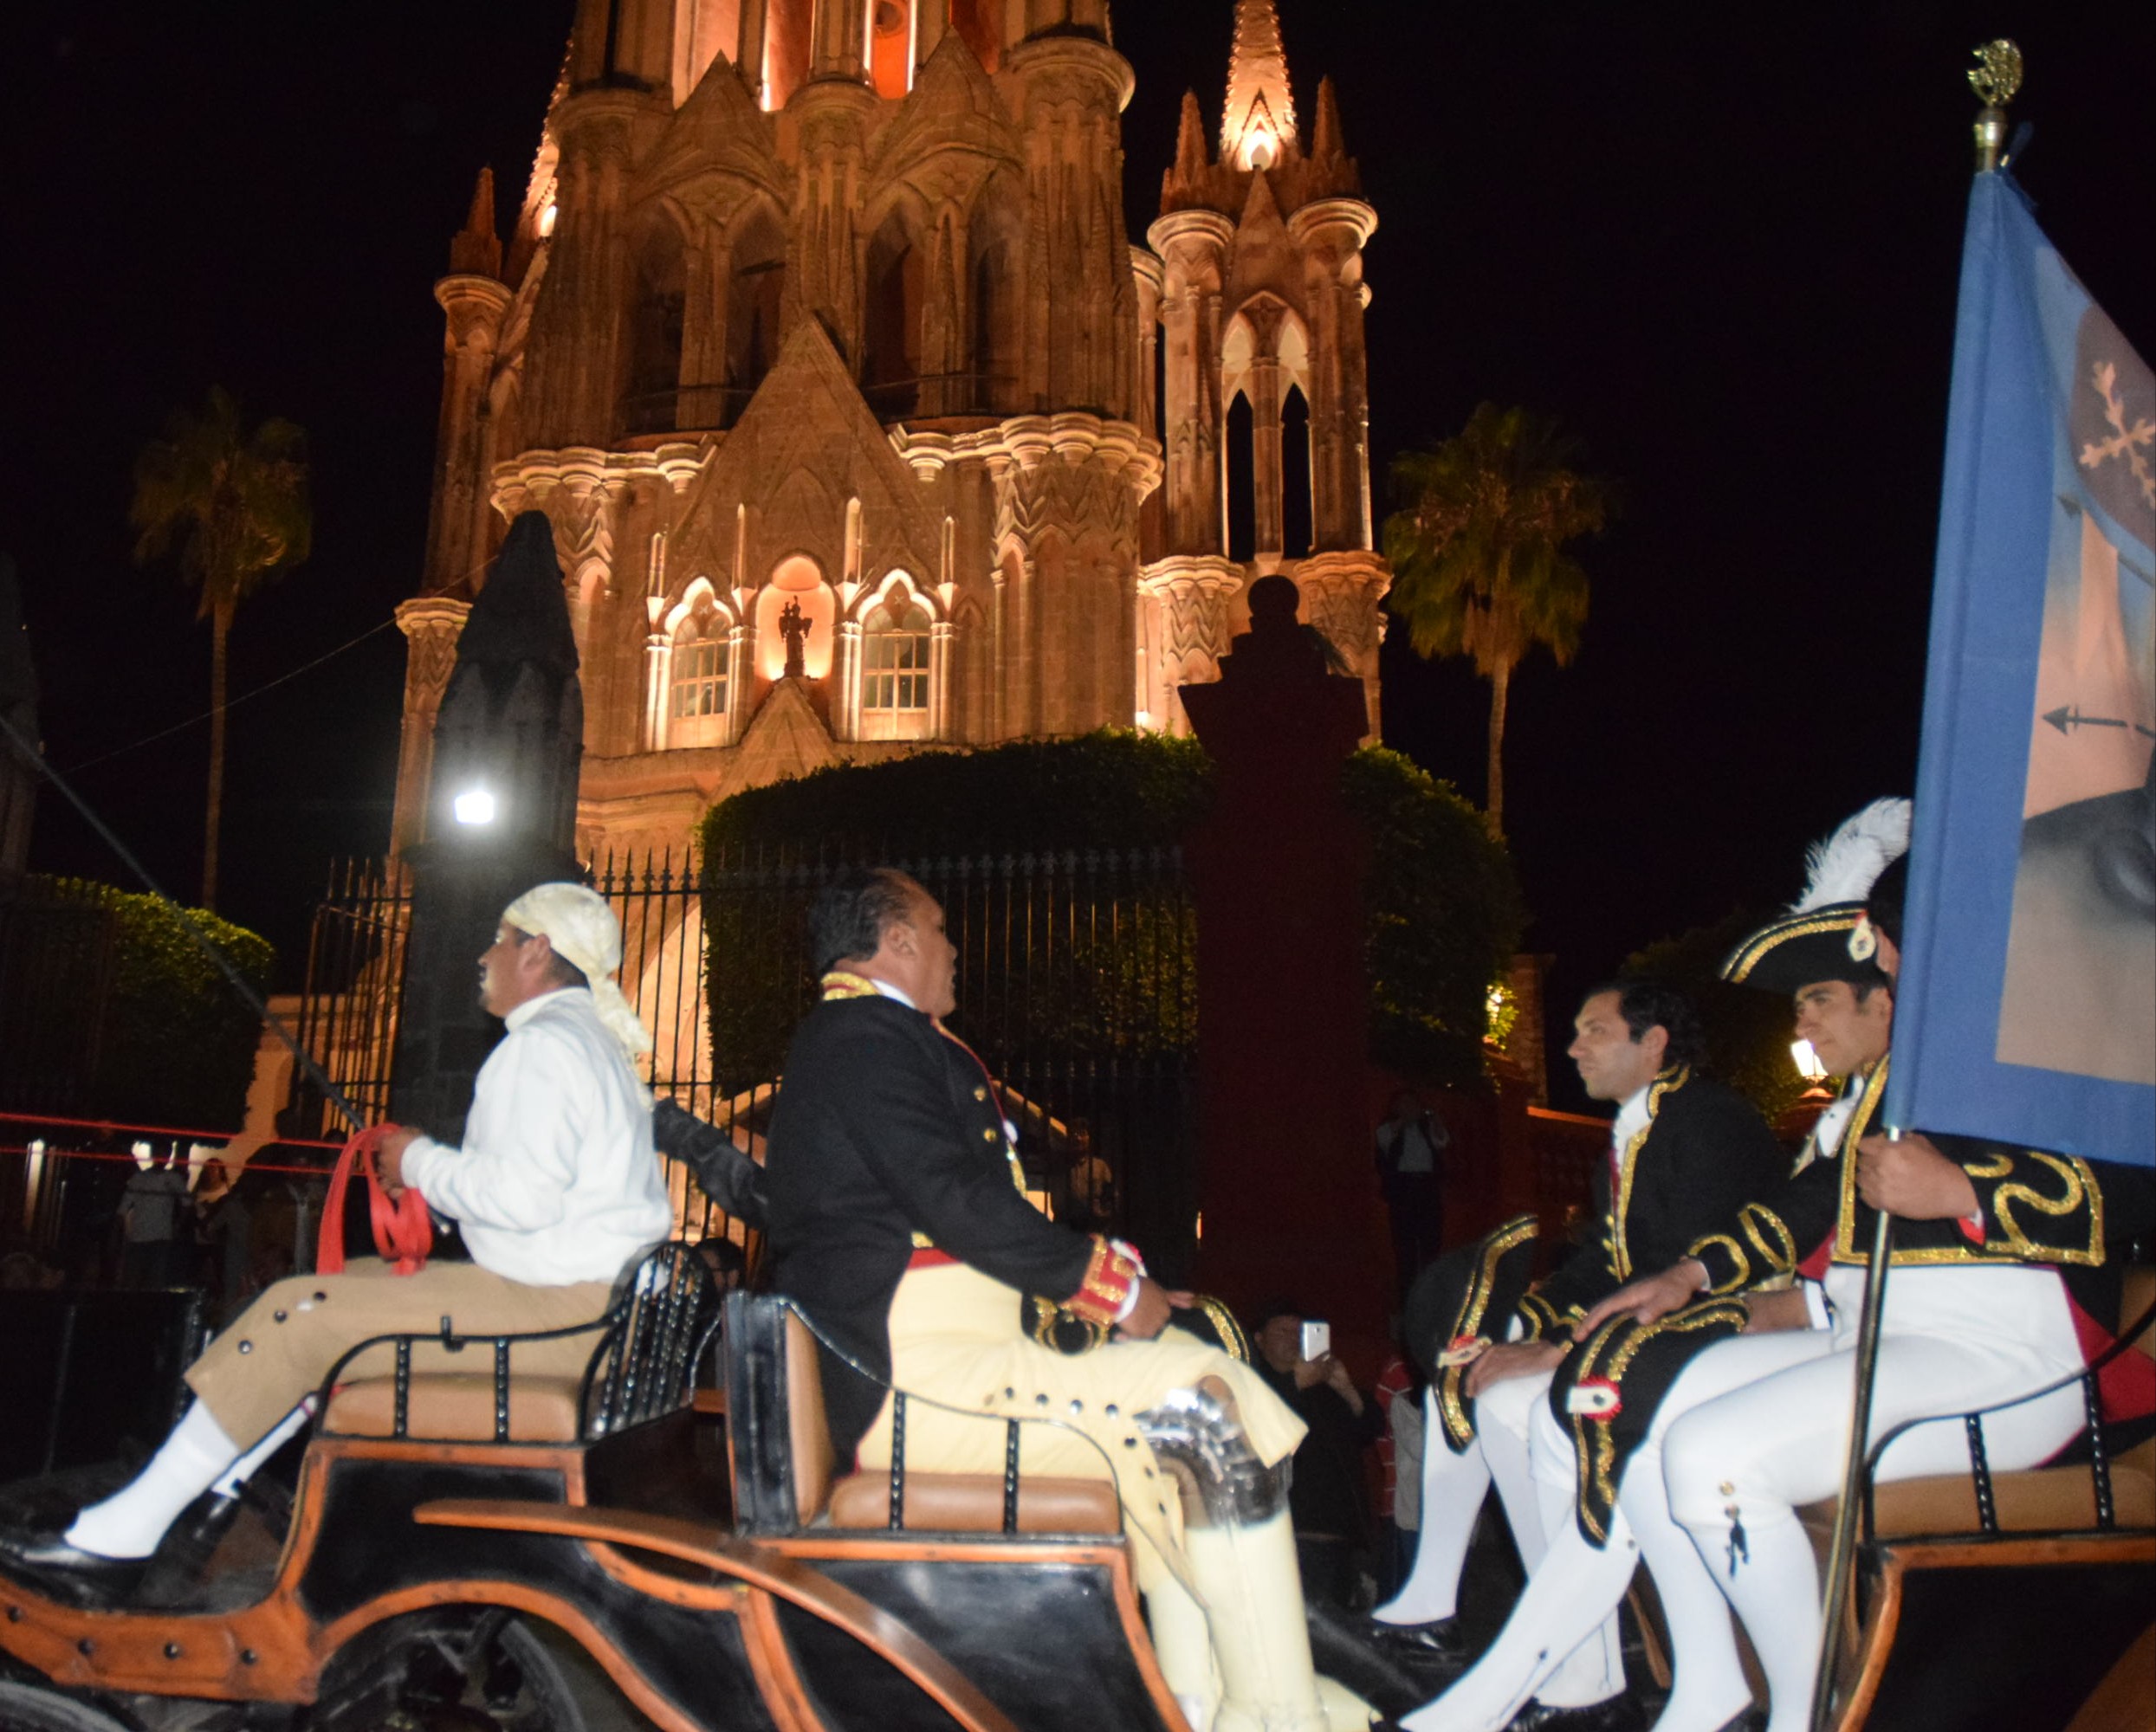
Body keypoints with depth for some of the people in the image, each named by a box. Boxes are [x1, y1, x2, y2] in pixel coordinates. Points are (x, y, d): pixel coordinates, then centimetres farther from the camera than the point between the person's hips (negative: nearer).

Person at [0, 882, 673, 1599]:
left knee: (300, 1311, -8)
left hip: (558, 1310, -10)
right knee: (353, 1284, 19)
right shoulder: (592, 1042, 21)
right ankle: (213, 1498, 22)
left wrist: (421, 1163, -7)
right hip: (595, 1295, 10)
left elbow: (524, 1194, -24)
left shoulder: (542, 1043, -12)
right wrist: (429, 1181, 10)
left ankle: (119, 1538, -1)